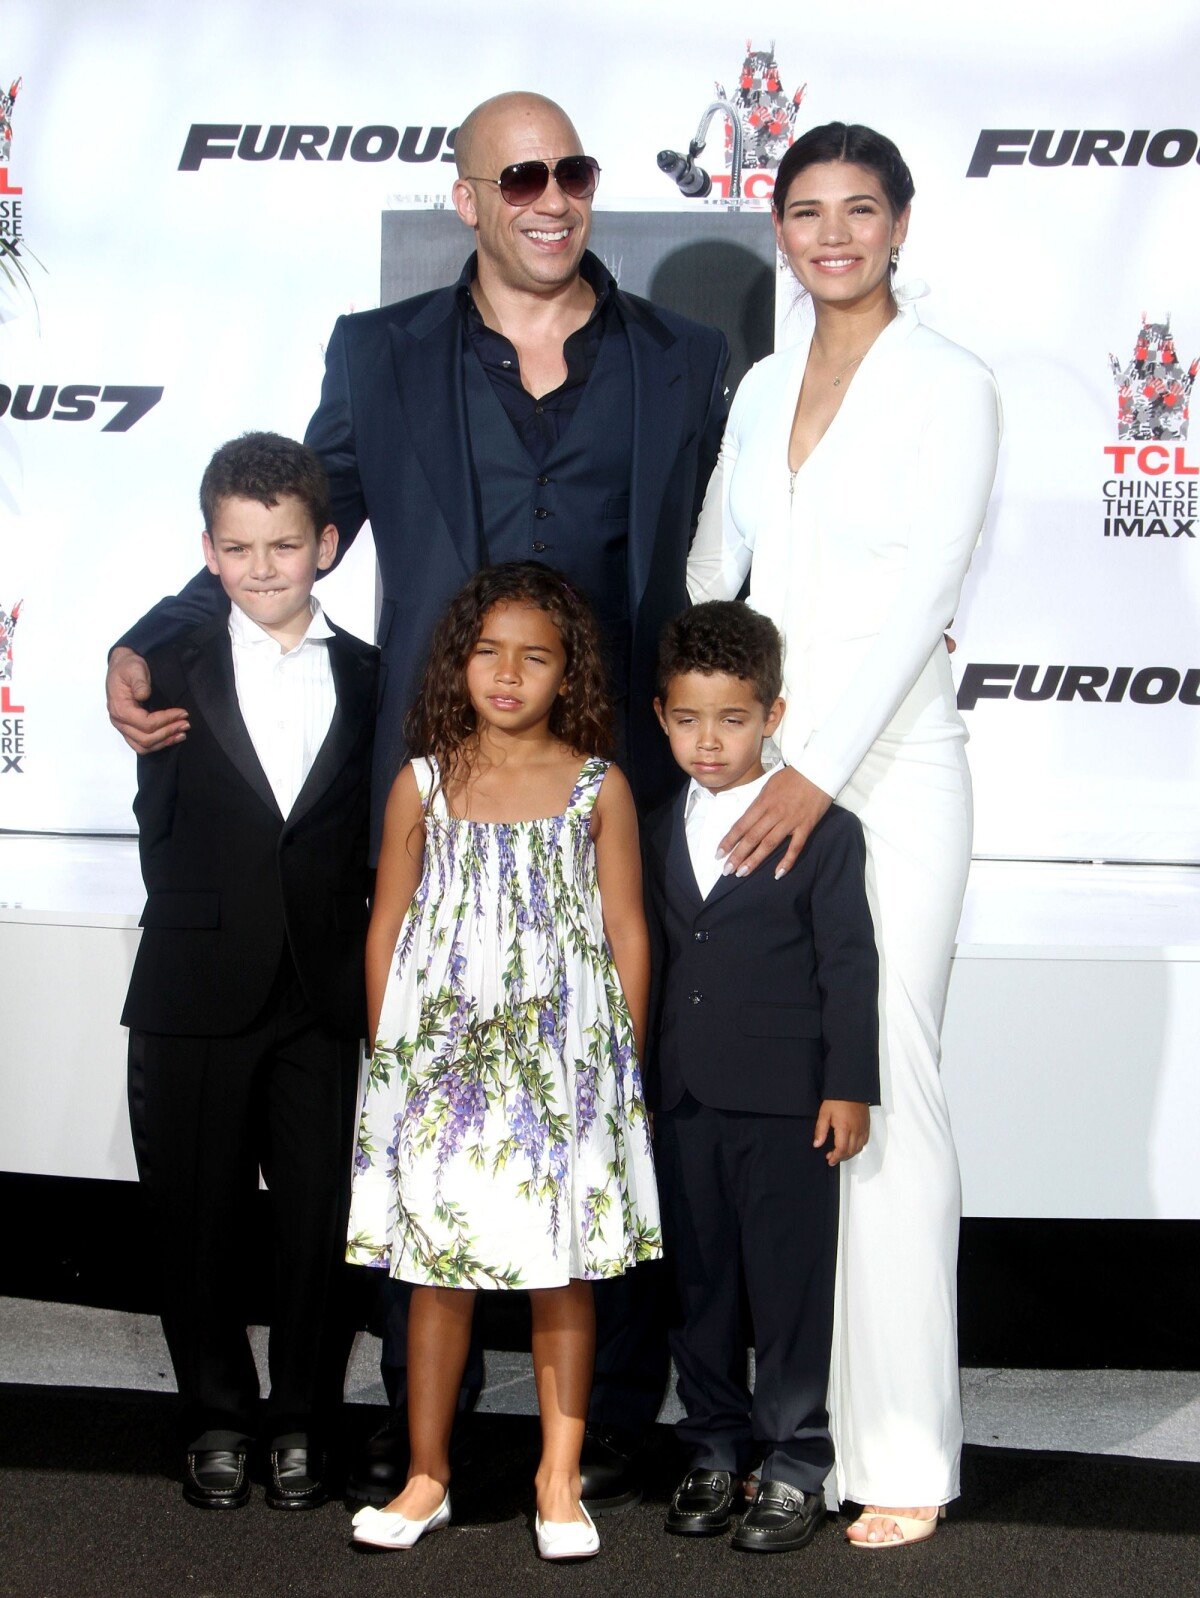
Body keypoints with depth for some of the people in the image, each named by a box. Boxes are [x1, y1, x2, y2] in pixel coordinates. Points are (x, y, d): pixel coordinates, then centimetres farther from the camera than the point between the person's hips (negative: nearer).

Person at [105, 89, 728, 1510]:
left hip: (623, 782, 0)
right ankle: (419, 1420, 21)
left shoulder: (683, 362, 9)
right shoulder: (381, 356, 8)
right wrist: (146, 646, -3)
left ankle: (610, 1426, 18)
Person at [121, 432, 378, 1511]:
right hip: (196, 1001, 0)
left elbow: (382, 847, 5)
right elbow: (162, 827, 1)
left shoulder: (373, 682, 5)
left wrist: (373, 983, -1)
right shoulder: (175, 675, 2)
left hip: (325, 1001, 0)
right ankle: (218, 1418, 25)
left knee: (318, 1219, 5)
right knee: (197, 1217, 8)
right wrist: (200, 929, -4)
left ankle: (301, 1421, 22)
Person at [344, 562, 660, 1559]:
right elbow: (388, 925, 8)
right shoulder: (423, 784, 4)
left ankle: (561, 1478, 19)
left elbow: (626, 933, 3)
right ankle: (428, 1477, 19)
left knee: (563, 1274, 6)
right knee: (441, 1271, 7)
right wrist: (387, 1052, 4)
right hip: (441, 1054, 1)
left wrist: (626, 1062, 1)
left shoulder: (598, 787, 0)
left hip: (563, 1054, -1)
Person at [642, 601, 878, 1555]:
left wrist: (848, 1087, -9)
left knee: (792, 1288, 1)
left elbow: (850, 965, -5)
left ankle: (795, 1468, 11)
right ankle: (714, 1452, 24)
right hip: (684, 1101, 5)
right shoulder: (657, 834, 10)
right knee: (700, 1285, 12)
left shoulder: (825, 833, -4)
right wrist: (639, 1080, 15)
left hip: (788, 1105, -5)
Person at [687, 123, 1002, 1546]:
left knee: (882, 1094, -6)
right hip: (760, 765, 6)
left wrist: (820, 771, -21)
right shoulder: (763, 388, 14)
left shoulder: (950, 387, -5)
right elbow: (708, 569, 19)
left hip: (887, 774, -6)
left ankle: (906, 1454, 2)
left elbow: (924, 590, -14)